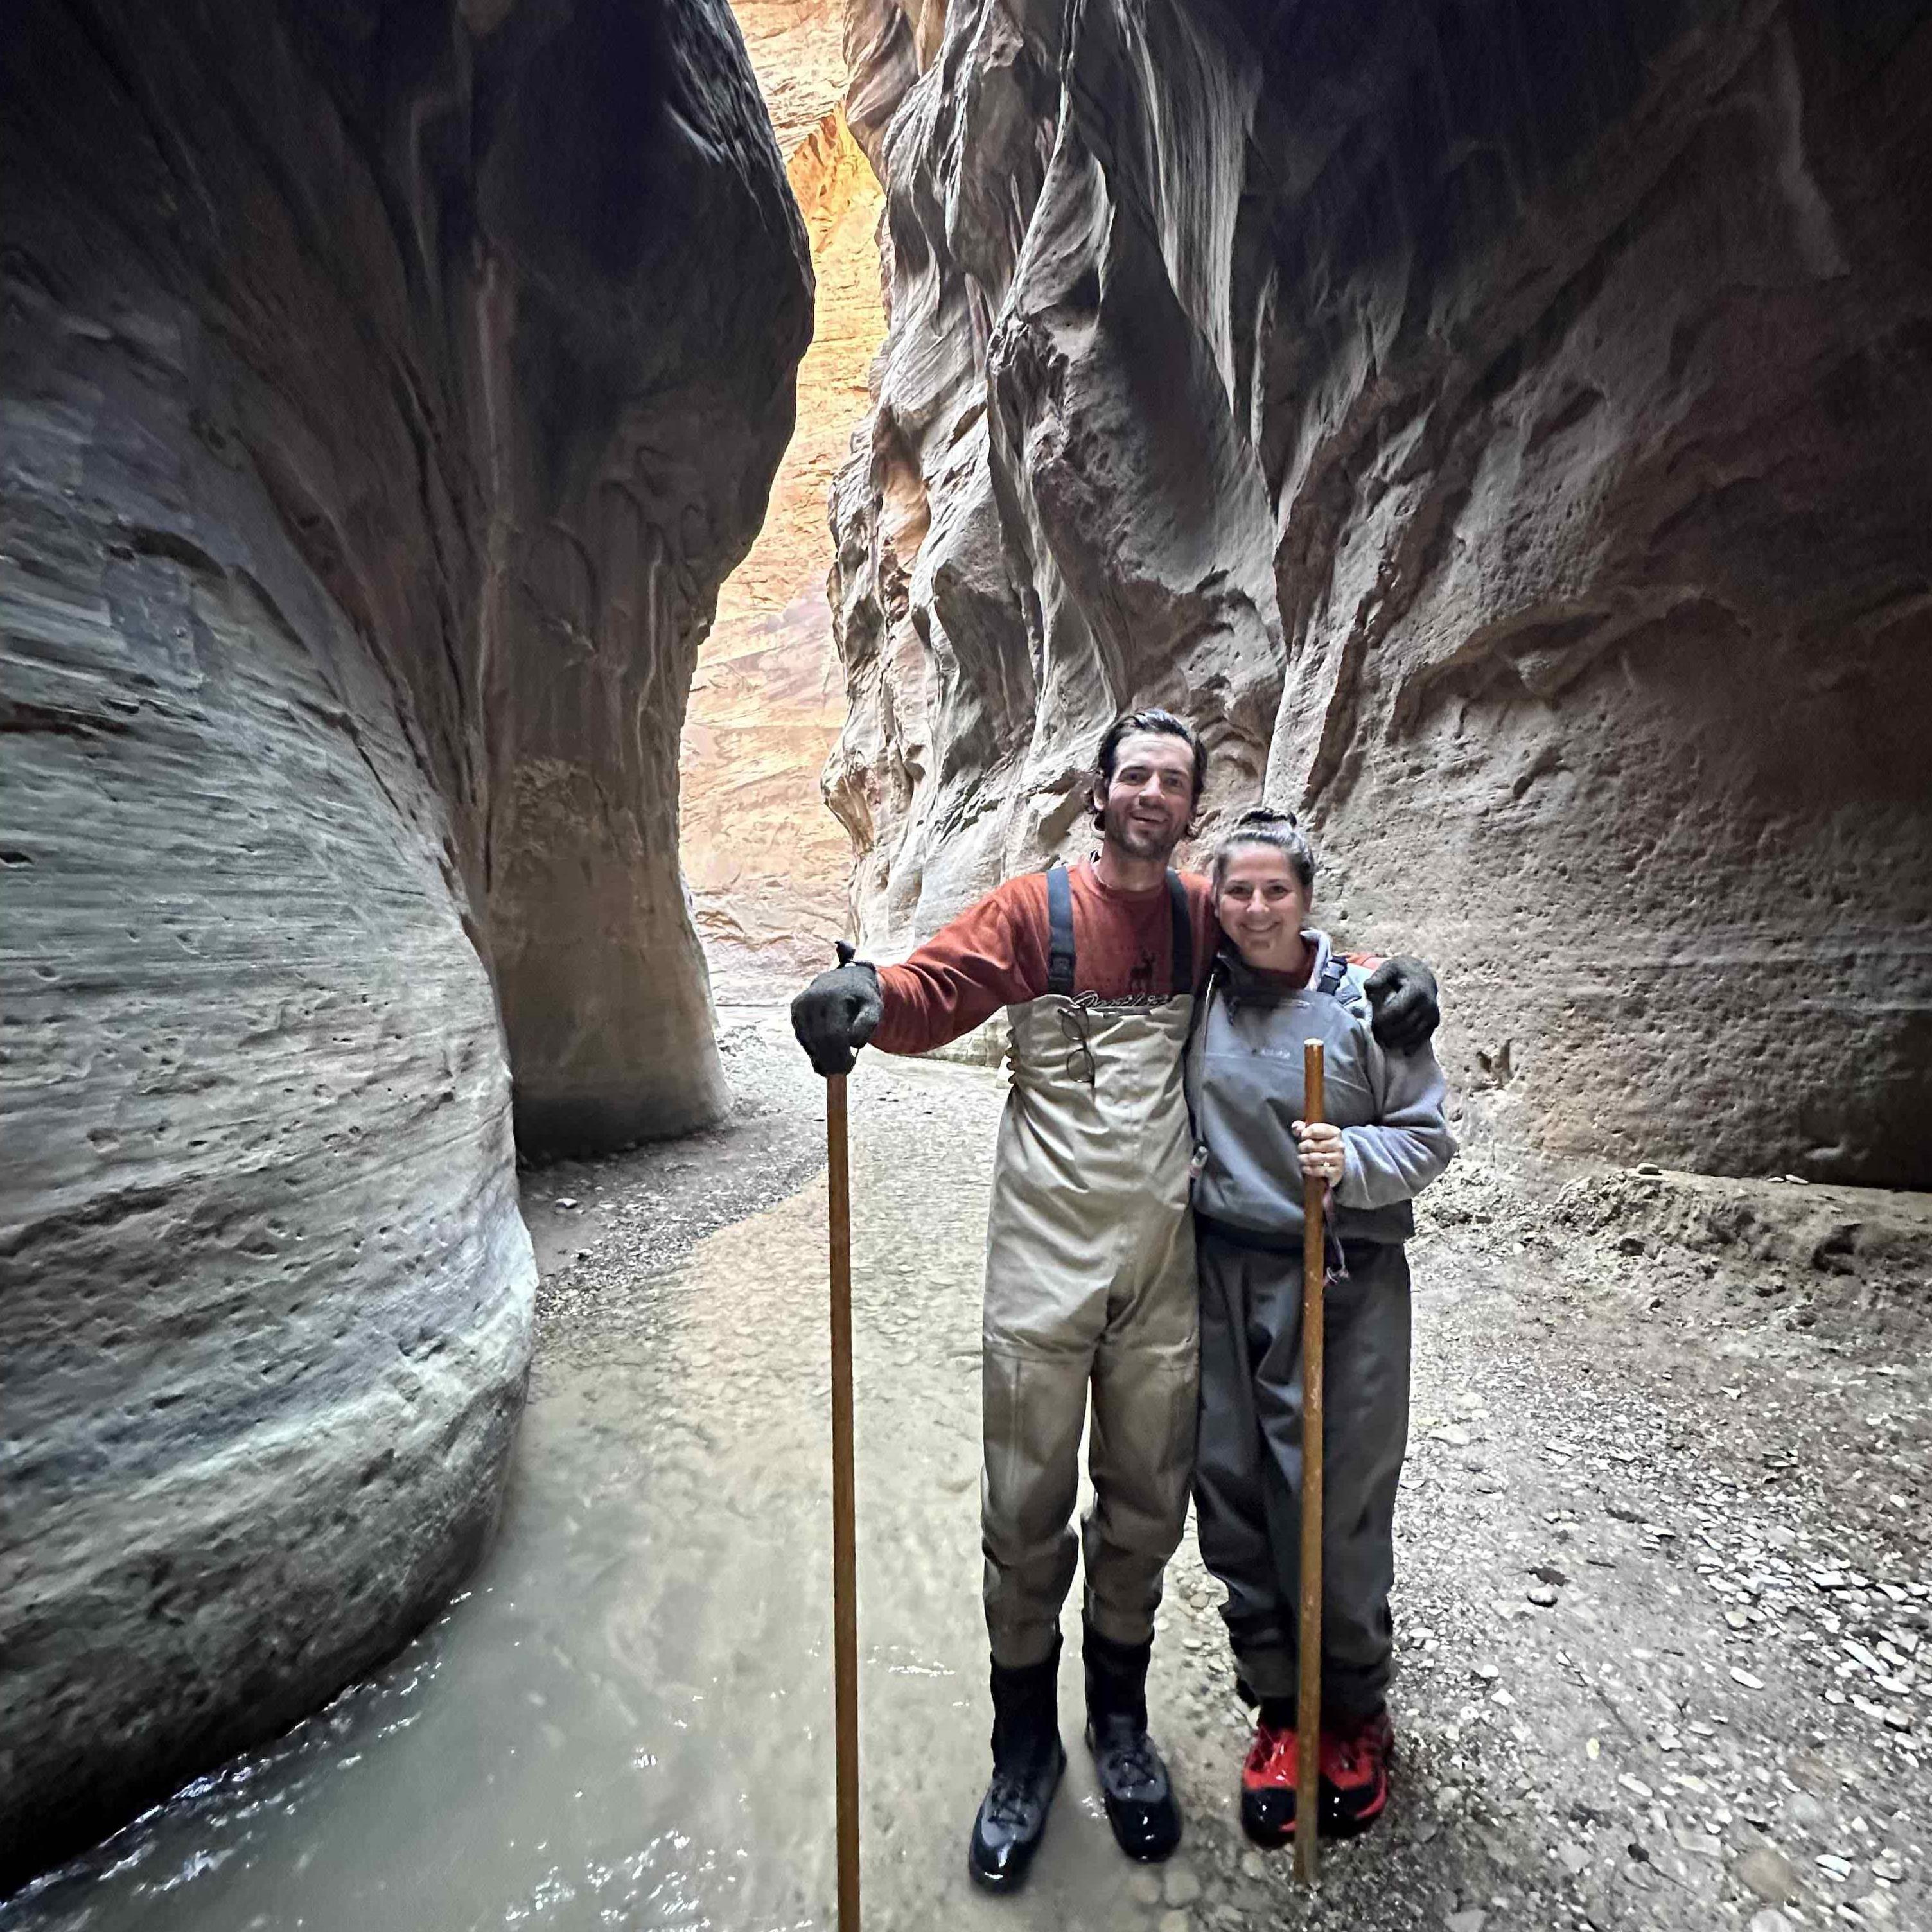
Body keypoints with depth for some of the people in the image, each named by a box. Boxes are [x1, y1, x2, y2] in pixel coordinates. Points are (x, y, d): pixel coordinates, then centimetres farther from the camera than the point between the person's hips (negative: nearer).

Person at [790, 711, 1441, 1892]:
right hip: (1044, 1259, -2)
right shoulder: (1035, 908, 0)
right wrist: (867, 994, -33)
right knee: (1027, 1510, 8)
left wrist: (1396, 978, 2)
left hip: (1165, 1263, 3)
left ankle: (1122, 1726, 42)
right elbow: (936, 987, -10)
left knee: (1145, 1510, 17)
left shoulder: (1207, 919, 9)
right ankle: (1026, 1748, 33)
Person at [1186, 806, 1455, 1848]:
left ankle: (1355, 1712, 35)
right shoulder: (1195, 995, 3)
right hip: (1221, 1274, 3)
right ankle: (1278, 1709, 34)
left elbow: (1427, 1137, 0)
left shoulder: (1368, 997, -5)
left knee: (1338, 1505, 6)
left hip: (1345, 1282, -2)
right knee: (1233, 1495, 10)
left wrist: (1353, 1158, -18)